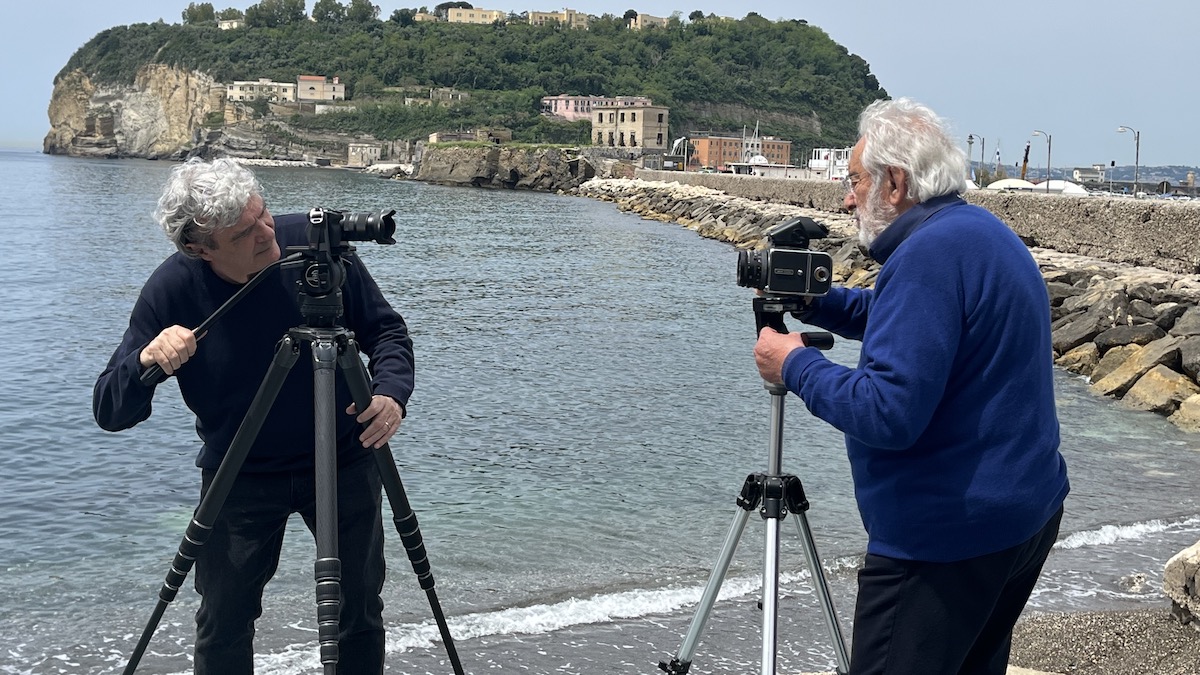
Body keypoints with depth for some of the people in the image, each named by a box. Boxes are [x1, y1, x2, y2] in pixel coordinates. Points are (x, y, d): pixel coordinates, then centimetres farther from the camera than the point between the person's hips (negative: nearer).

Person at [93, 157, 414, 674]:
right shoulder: (171, 291, -19)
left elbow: (386, 330, -6)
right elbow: (109, 413, -16)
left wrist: (392, 392, -25)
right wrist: (146, 359, -37)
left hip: (344, 462, 1)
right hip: (239, 477, 0)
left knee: (360, 613, 12)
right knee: (223, 628, 7)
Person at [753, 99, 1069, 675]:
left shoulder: (930, 253, -21)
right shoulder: (989, 234, 11)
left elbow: (886, 411, -28)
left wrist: (795, 365, -13)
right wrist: (814, 302, 13)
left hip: (948, 535, -10)